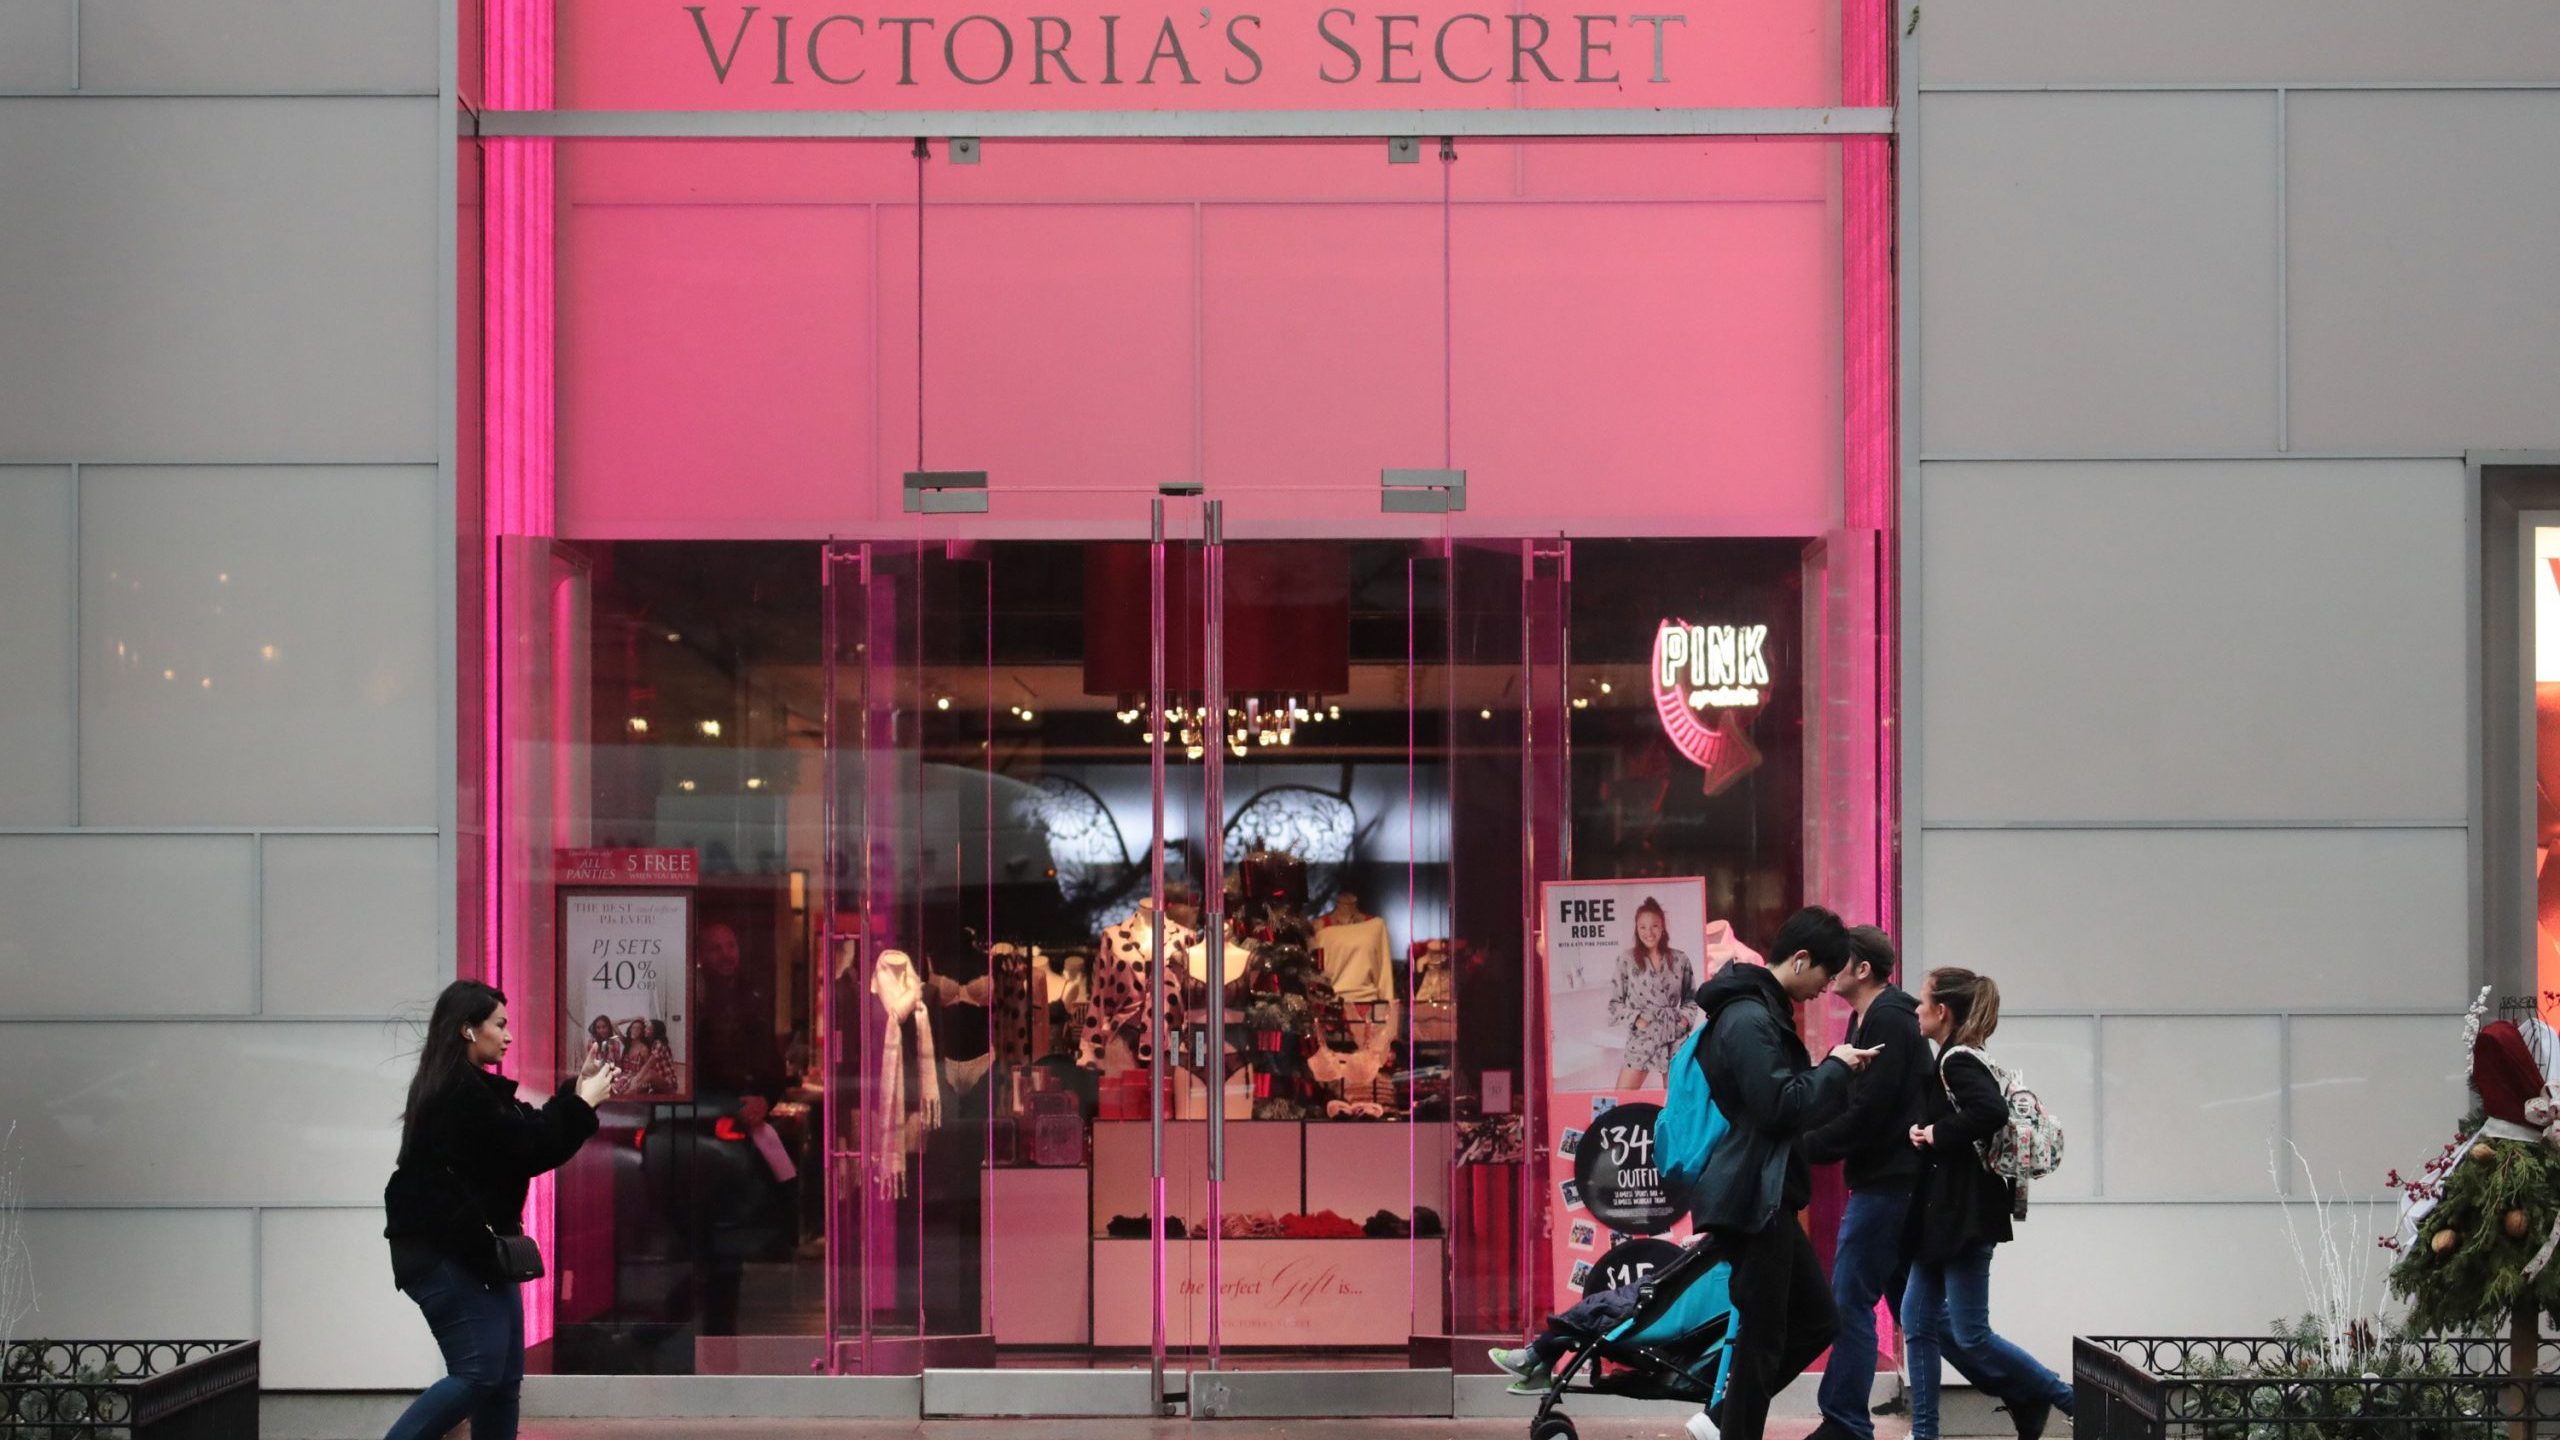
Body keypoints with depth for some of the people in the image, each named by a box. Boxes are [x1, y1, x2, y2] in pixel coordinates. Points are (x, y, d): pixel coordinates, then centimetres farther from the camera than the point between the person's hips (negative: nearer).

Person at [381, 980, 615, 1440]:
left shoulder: (472, 1087, 16)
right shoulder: (460, 1092, -16)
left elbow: (529, 1130, 21)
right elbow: (527, 1150, -16)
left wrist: (577, 1089, 13)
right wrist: (583, 1103, -7)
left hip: (473, 1248, 11)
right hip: (447, 1253, -11)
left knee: (505, 1377, 8)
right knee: (477, 1374, -15)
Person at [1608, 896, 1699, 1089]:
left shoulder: (1680, 960, 3)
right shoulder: (1626, 959, -3)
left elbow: (1691, 997, 15)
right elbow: (1615, 1002, 1)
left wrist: (1685, 1016, -3)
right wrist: (1635, 1018, -13)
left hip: (1675, 1038, 2)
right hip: (1641, 1040, -2)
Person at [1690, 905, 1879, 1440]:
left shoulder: (1764, 1011, 15)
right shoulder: (1749, 1019, -18)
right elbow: (1782, 1107, -23)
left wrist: (1839, 1071, 8)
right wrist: (1834, 1067, -9)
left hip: (1767, 1198, 11)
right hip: (1751, 1200, -11)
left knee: (1816, 1320, 15)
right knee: (1763, 1336, -3)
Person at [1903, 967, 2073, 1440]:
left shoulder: (1958, 1063, -16)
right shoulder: (1956, 1060, 12)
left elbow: (1991, 1112, -33)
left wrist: (1937, 1135, -20)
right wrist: (1924, 1133, -4)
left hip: (1964, 1216, -10)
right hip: (1943, 1214, 10)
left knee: (1970, 1335, -4)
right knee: (1919, 1320, 9)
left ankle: (2072, 1400, 6)